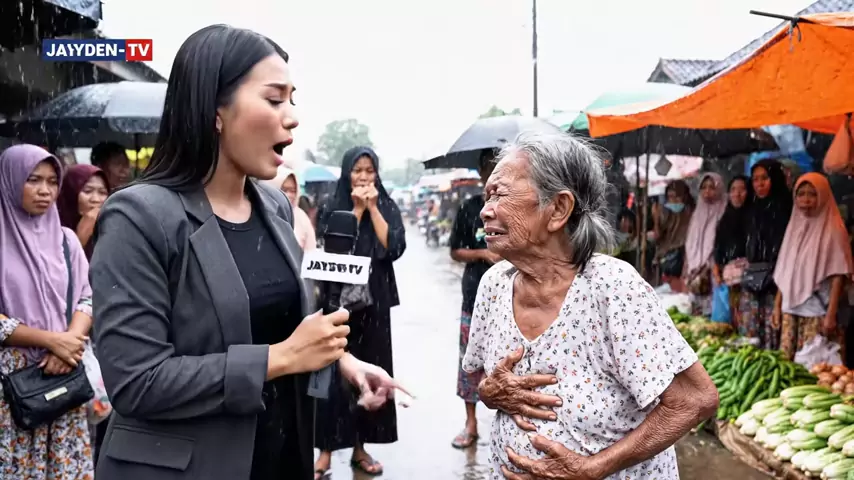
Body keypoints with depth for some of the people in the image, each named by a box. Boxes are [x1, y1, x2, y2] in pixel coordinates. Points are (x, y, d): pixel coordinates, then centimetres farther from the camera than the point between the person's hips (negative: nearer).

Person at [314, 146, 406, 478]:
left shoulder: (387, 206, 6)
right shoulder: (333, 208, 1)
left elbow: (394, 247, -8)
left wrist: (372, 208, -9)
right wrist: (357, 209, -11)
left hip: (374, 301, 2)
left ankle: (360, 448, 17)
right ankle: (326, 450, 6)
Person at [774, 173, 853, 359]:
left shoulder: (833, 230, -5)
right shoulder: (794, 227, 11)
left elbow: (838, 275, -10)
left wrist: (831, 314, -15)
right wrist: (777, 304, 11)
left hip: (818, 310, -5)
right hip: (791, 309, 5)